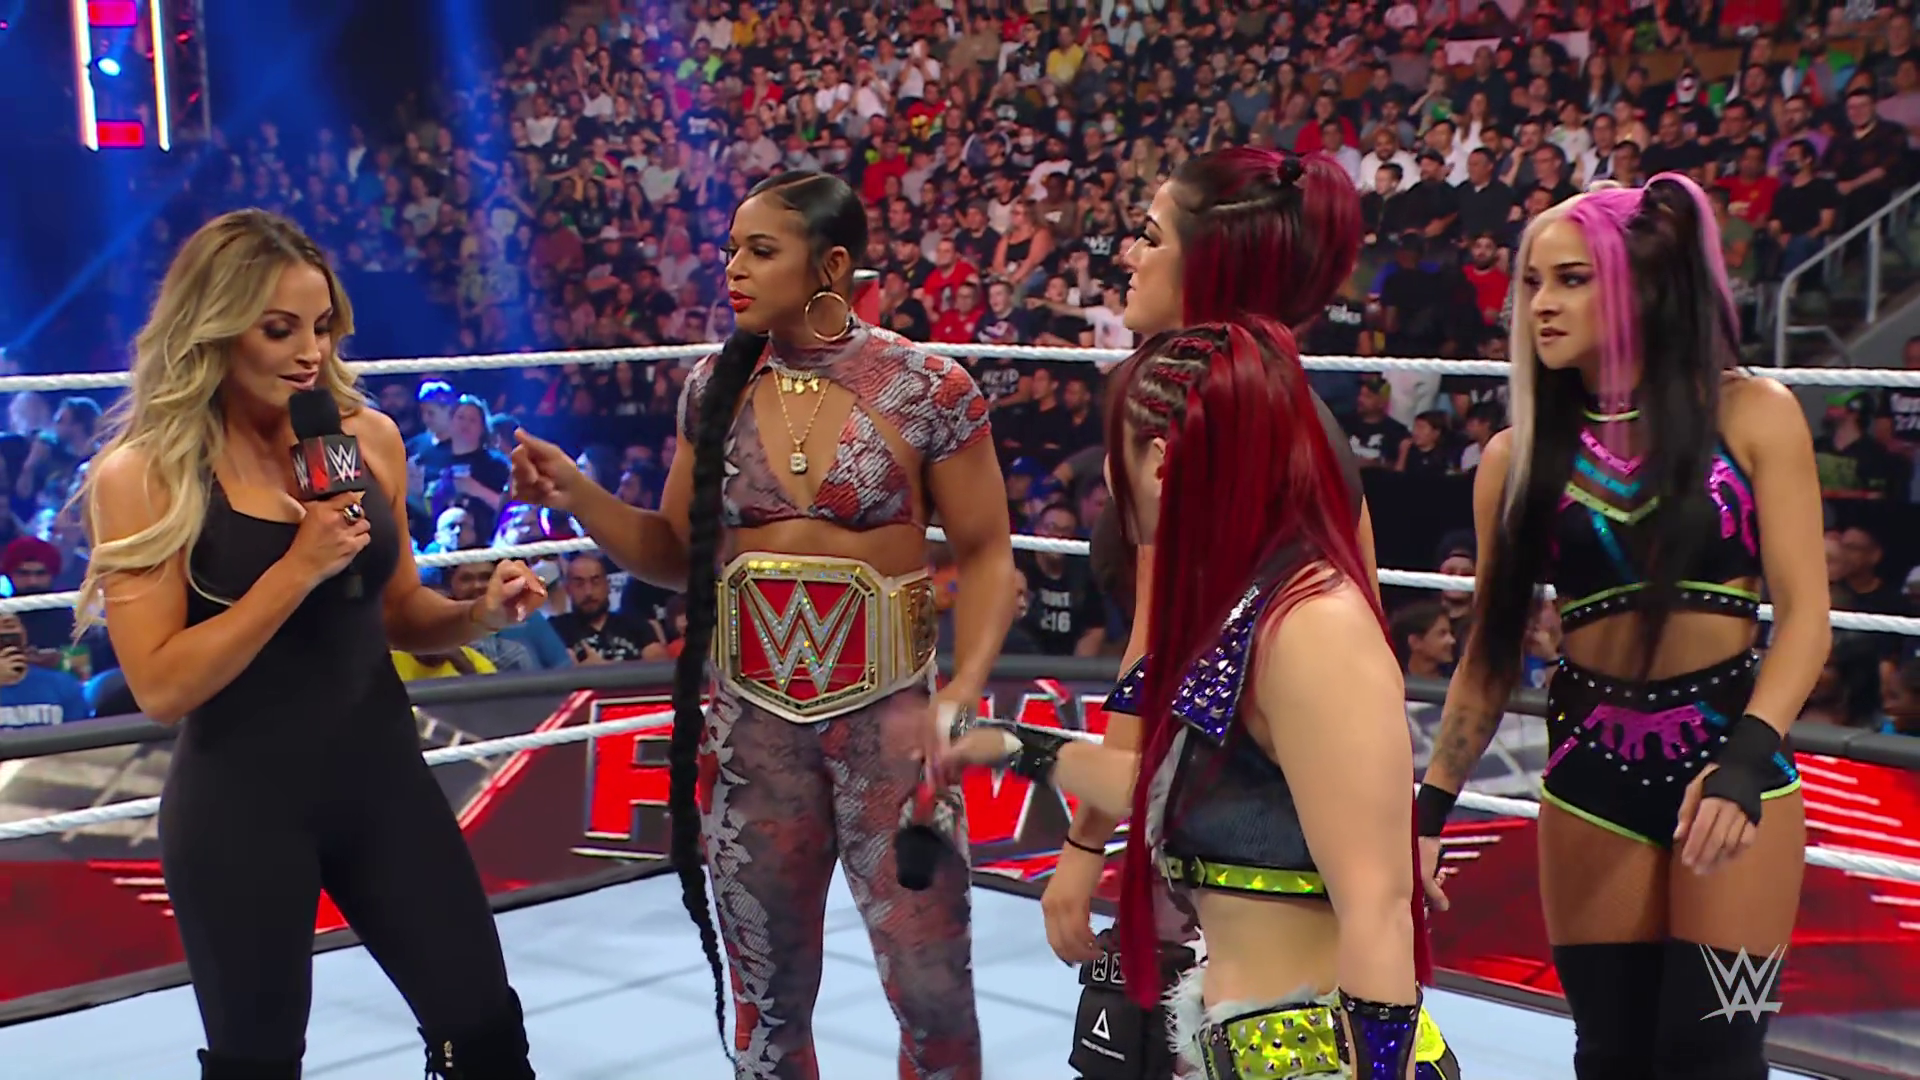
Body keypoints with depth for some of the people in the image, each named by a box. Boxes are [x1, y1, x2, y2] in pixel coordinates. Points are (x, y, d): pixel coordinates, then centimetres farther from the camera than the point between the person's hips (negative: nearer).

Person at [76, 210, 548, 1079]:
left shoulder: (368, 439, 1)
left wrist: (478, 614, -7)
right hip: (240, 804, -4)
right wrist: (297, 569, -24)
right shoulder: (144, 474, -12)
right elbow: (161, 687, -18)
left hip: (381, 778, 4)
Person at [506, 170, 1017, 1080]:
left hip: (885, 712, -3)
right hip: (750, 716, 3)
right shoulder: (715, 386, 3)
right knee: (766, 994, 13)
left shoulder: (926, 389, -8)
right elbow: (679, 554, 9)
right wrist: (576, 495, -7)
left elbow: (986, 554, -5)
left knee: (932, 988, 2)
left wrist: (962, 691, -18)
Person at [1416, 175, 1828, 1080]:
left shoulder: (1752, 416, -3)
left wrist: (1746, 761, -23)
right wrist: (1430, 808, 1)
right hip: (1590, 770, 3)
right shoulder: (1518, 455, 5)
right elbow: (1492, 649, 7)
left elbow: (1804, 614, -9)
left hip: (1731, 752, -2)